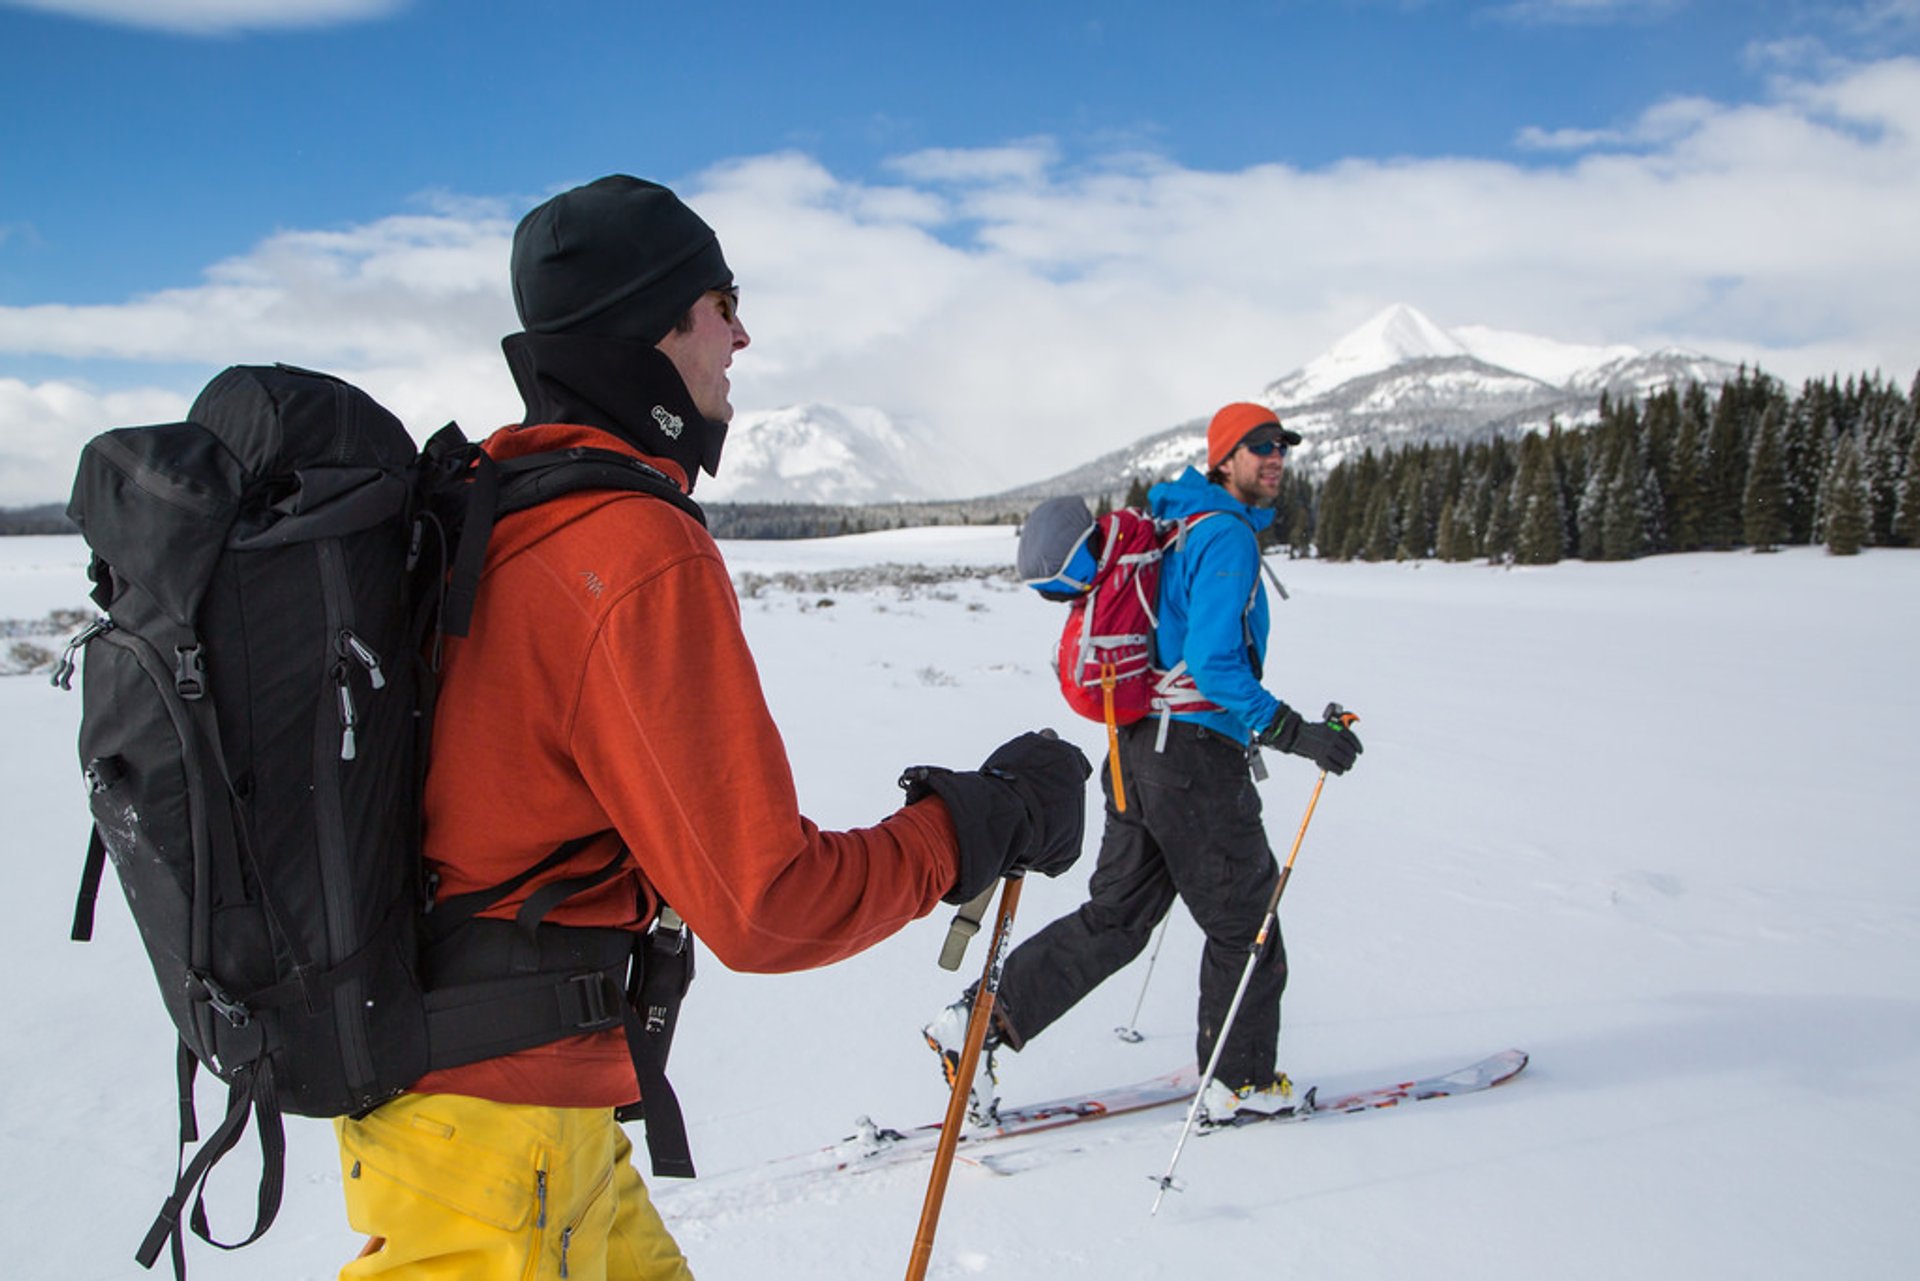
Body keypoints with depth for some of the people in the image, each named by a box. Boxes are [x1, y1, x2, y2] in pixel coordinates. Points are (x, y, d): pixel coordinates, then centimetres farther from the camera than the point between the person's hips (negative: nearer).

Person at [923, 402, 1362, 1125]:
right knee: (1245, 920, 8)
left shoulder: (1175, 527, 16)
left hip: (1140, 744, 9)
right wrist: (1294, 733, -23)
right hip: (1198, 756, -9)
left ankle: (980, 1023, 9)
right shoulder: (1228, 536, -14)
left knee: (1115, 915, 13)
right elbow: (1214, 664, -23)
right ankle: (1241, 1080, 22)